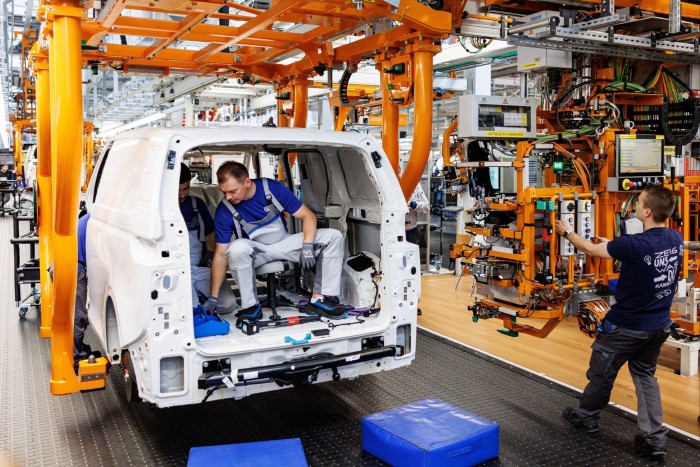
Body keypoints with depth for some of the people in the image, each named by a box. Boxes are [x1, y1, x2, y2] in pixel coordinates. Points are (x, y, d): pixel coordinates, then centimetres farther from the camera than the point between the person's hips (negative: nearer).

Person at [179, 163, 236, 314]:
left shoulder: (196, 204, 14)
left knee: (228, 303, -15)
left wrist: (210, 253, 5)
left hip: (201, 267, 4)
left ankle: (198, 294, 12)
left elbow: (210, 234, 22)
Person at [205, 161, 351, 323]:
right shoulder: (224, 211, -17)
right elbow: (221, 254, -12)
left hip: (284, 244, 2)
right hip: (255, 251, -2)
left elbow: (307, 216, -11)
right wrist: (213, 298, -13)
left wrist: (307, 246, -28)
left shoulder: (273, 188, -17)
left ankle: (319, 299, -18)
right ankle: (250, 306, -19)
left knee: (333, 237, -18)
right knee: (237, 248, -38)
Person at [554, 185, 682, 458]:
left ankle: (587, 416, 35)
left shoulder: (634, 244, -28)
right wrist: (613, 245, 18)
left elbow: (590, 249, -12)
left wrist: (567, 232, 4)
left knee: (601, 372, 15)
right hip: (659, 325, 6)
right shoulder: (676, 240, -7)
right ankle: (653, 437, 18)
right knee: (645, 374, 20)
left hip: (626, 325, -6)